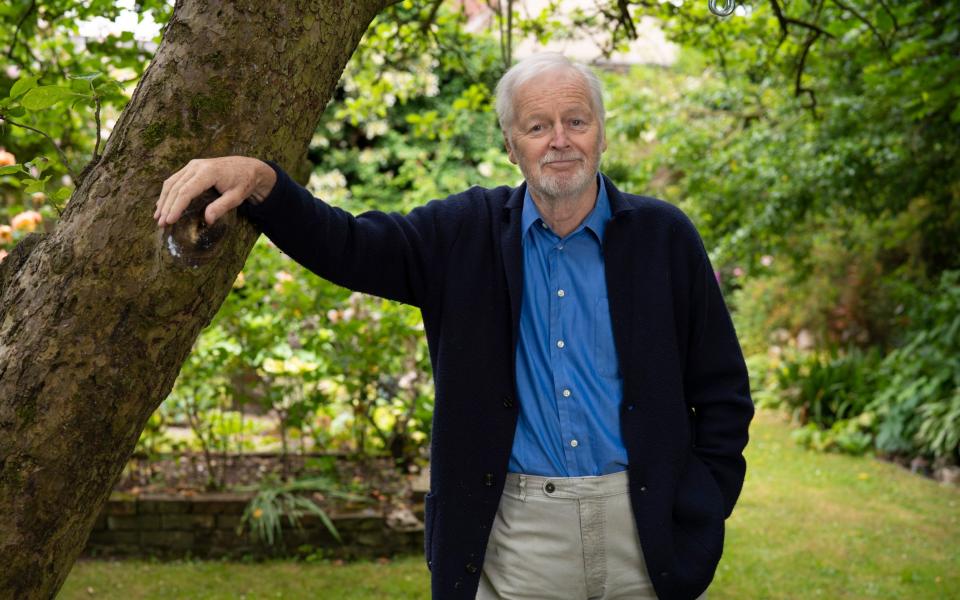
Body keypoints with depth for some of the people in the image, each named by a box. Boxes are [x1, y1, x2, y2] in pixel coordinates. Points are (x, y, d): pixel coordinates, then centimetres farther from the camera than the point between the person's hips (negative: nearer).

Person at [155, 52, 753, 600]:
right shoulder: (469, 233, 3)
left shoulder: (662, 235, 1)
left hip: (646, 531, 0)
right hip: (517, 536, 0)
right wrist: (259, 182, -25)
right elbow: (349, 247, -8)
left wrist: (702, 508, -1)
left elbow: (722, 389, 4)